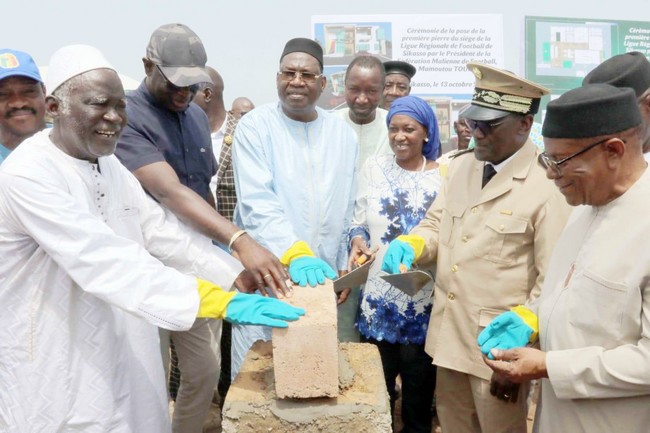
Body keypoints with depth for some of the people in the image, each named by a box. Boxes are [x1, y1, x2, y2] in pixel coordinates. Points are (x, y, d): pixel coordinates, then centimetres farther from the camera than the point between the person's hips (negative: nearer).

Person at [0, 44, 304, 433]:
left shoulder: (108, 165, 6)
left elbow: (161, 233, 0)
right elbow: (105, 262, -32)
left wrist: (241, 277, -11)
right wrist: (220, 302, -39)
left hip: (124, 353, 7)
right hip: (58, 369, -7)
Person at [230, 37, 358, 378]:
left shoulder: (343, 134, 7)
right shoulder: (255, 127, -6)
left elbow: (347, 210, 11)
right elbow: (258, 203, -18)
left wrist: (345, 267, 11)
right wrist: (296, 254, -30)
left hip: (321, 276, 4)